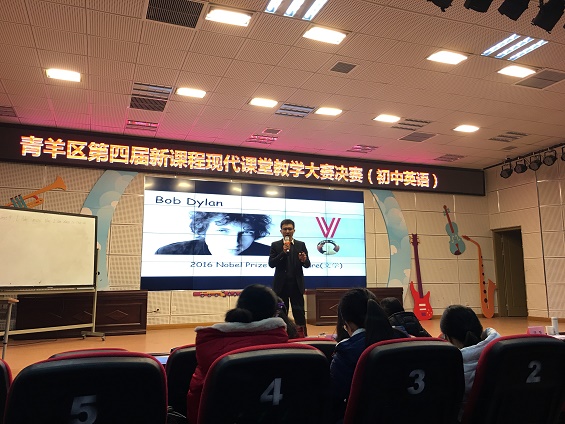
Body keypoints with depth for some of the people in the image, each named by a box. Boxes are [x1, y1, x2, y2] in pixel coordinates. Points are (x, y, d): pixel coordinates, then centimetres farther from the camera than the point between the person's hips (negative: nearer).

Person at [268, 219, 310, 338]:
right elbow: (271, 263, -5)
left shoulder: (301, 245, 7)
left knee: (299, 312, 0)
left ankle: (302, 336, 6)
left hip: (296, 284, 0)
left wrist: (304, 260, -19)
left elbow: (307, 265, 4)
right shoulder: (275, 245, 4)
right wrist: (283, 252, -16)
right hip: (281, 285, 0)